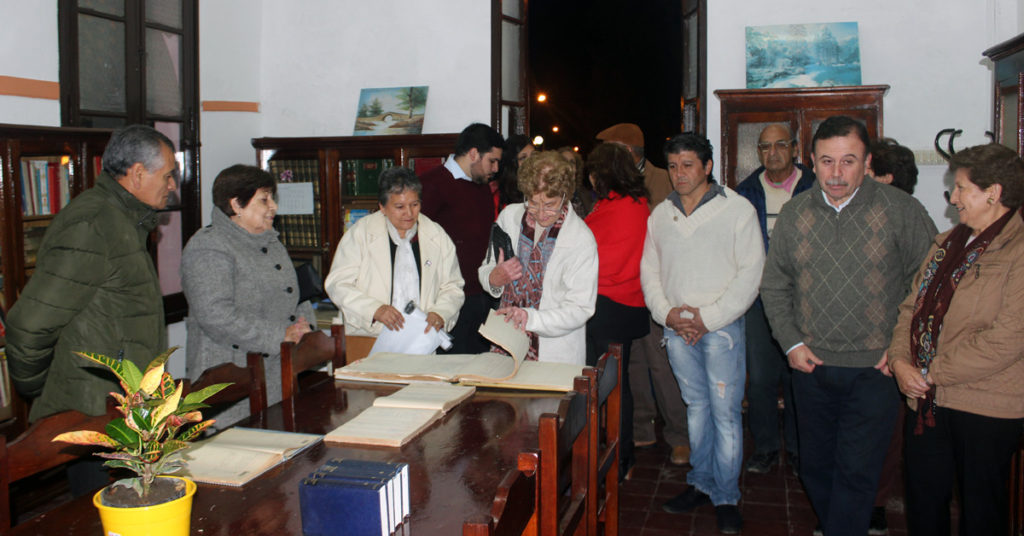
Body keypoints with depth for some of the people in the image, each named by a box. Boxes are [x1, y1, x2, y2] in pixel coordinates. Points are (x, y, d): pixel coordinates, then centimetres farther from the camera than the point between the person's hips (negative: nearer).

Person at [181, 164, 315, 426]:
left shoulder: (272, 242, 18)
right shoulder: (208, 247, -10)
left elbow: (296, 297, 26)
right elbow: (215, 316, -21)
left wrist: (303, 325, 4)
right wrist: (280, 336, -19)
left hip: (279, 377, 8)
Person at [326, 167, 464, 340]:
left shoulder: (437, 236, 13)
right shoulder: (360, 233, 5)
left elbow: (453, 287, 15)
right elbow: (338, 283, -1)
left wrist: (440, 314, -7)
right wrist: (375, 309, -16)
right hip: (369, 337, -2)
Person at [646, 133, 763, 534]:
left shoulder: (737, 209, -4)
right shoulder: (660, 215, 10)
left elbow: (751, 272, -8)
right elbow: (650, 271, 12)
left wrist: (708, 318, -12)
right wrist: (667, 313, -5)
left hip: (722, 326, -4)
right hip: (676, 328, 4)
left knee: (726, 412, -3)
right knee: (695, 406, 14)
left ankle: (725, 497, 9)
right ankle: (700, 483, 25)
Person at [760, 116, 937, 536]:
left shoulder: (901, 210, -5)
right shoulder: (794, 214, 4)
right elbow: (774, 286, 12)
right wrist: (790, 342, 3)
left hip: (874, 368, -3)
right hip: (811, 365, 4)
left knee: (856, 472, -3)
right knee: (815, 467, 14)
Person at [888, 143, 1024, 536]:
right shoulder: (947, 244, 13)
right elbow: (911, 307, 12)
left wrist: (934, 372, -16)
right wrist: (900, 359, -5)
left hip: (984, 407, -7)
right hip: (925, 400, 7)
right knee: (923, 499, 16)